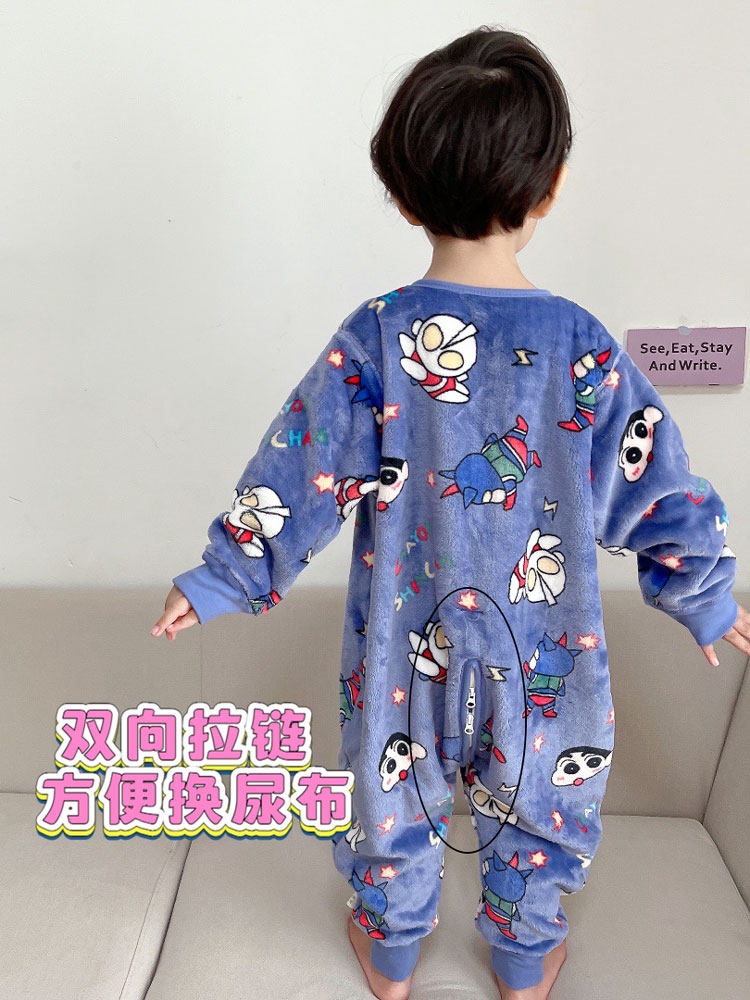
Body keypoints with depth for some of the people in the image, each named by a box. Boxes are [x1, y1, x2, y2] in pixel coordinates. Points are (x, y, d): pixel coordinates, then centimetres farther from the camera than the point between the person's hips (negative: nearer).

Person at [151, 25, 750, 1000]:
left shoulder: (375, 338, -18)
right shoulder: (583, 347, -16)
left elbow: (300, 477, -13)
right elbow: (658, 491, -7)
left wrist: (222, 577, 1)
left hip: (406, 644, 0)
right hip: (542, 649, 1)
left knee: (393, 801, 25)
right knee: (539, 810, 26)